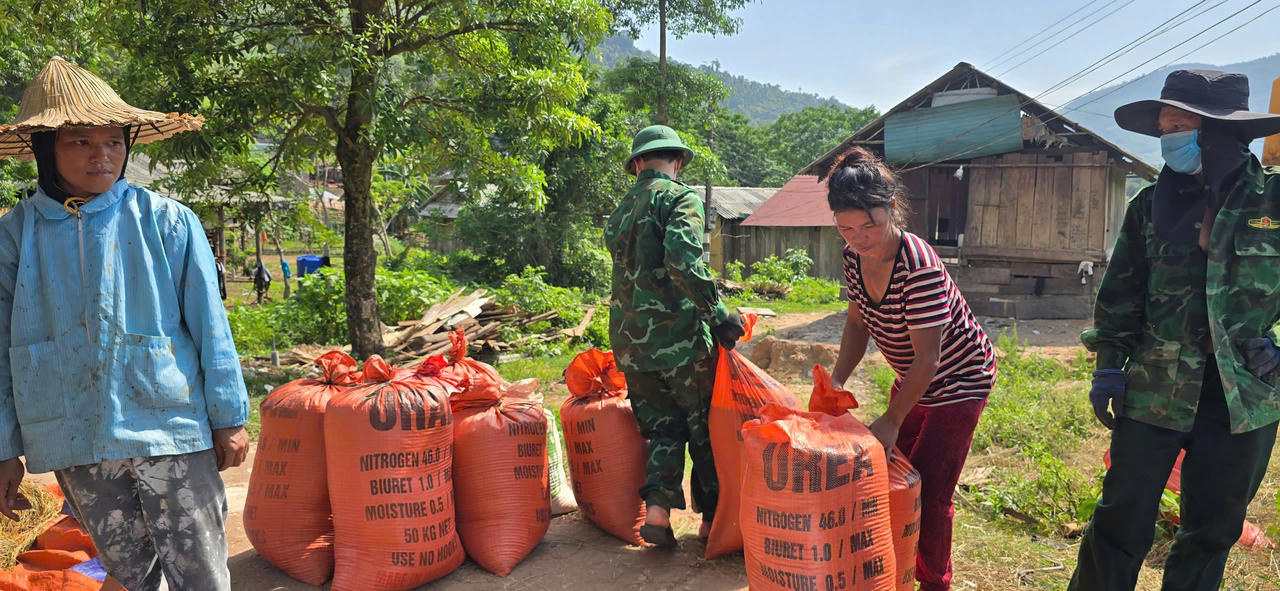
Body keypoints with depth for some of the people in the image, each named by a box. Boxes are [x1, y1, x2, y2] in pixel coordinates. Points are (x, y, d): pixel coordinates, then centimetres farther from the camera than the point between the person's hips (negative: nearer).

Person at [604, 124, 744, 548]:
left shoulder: (619, 211, 16)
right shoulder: (681, 198, -6)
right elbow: (683, 261, -23)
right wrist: (718, 314, -16)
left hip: (628, 339, 6)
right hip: (677, 335, -6)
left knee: (663, 426, 16)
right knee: (705, 427, 9)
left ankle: (657, 509, 2)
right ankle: (712, 518, 18)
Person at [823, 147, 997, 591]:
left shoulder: (920, 267, -35)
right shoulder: (855, 258, -12)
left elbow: (927, 357, -30)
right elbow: (858, 323, 2)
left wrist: (893, 419, -26)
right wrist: (836, 382, -8)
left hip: (958, 382, -7)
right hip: (911, 378, 8)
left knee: (931, 491, -4)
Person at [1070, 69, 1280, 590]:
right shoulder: (1151, 205, 3)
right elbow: (1120, 294, 6)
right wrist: (1108, 366, 1)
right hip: (1156, 387, 0)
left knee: (1213, 528, 14)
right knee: (1123, 519, 2)